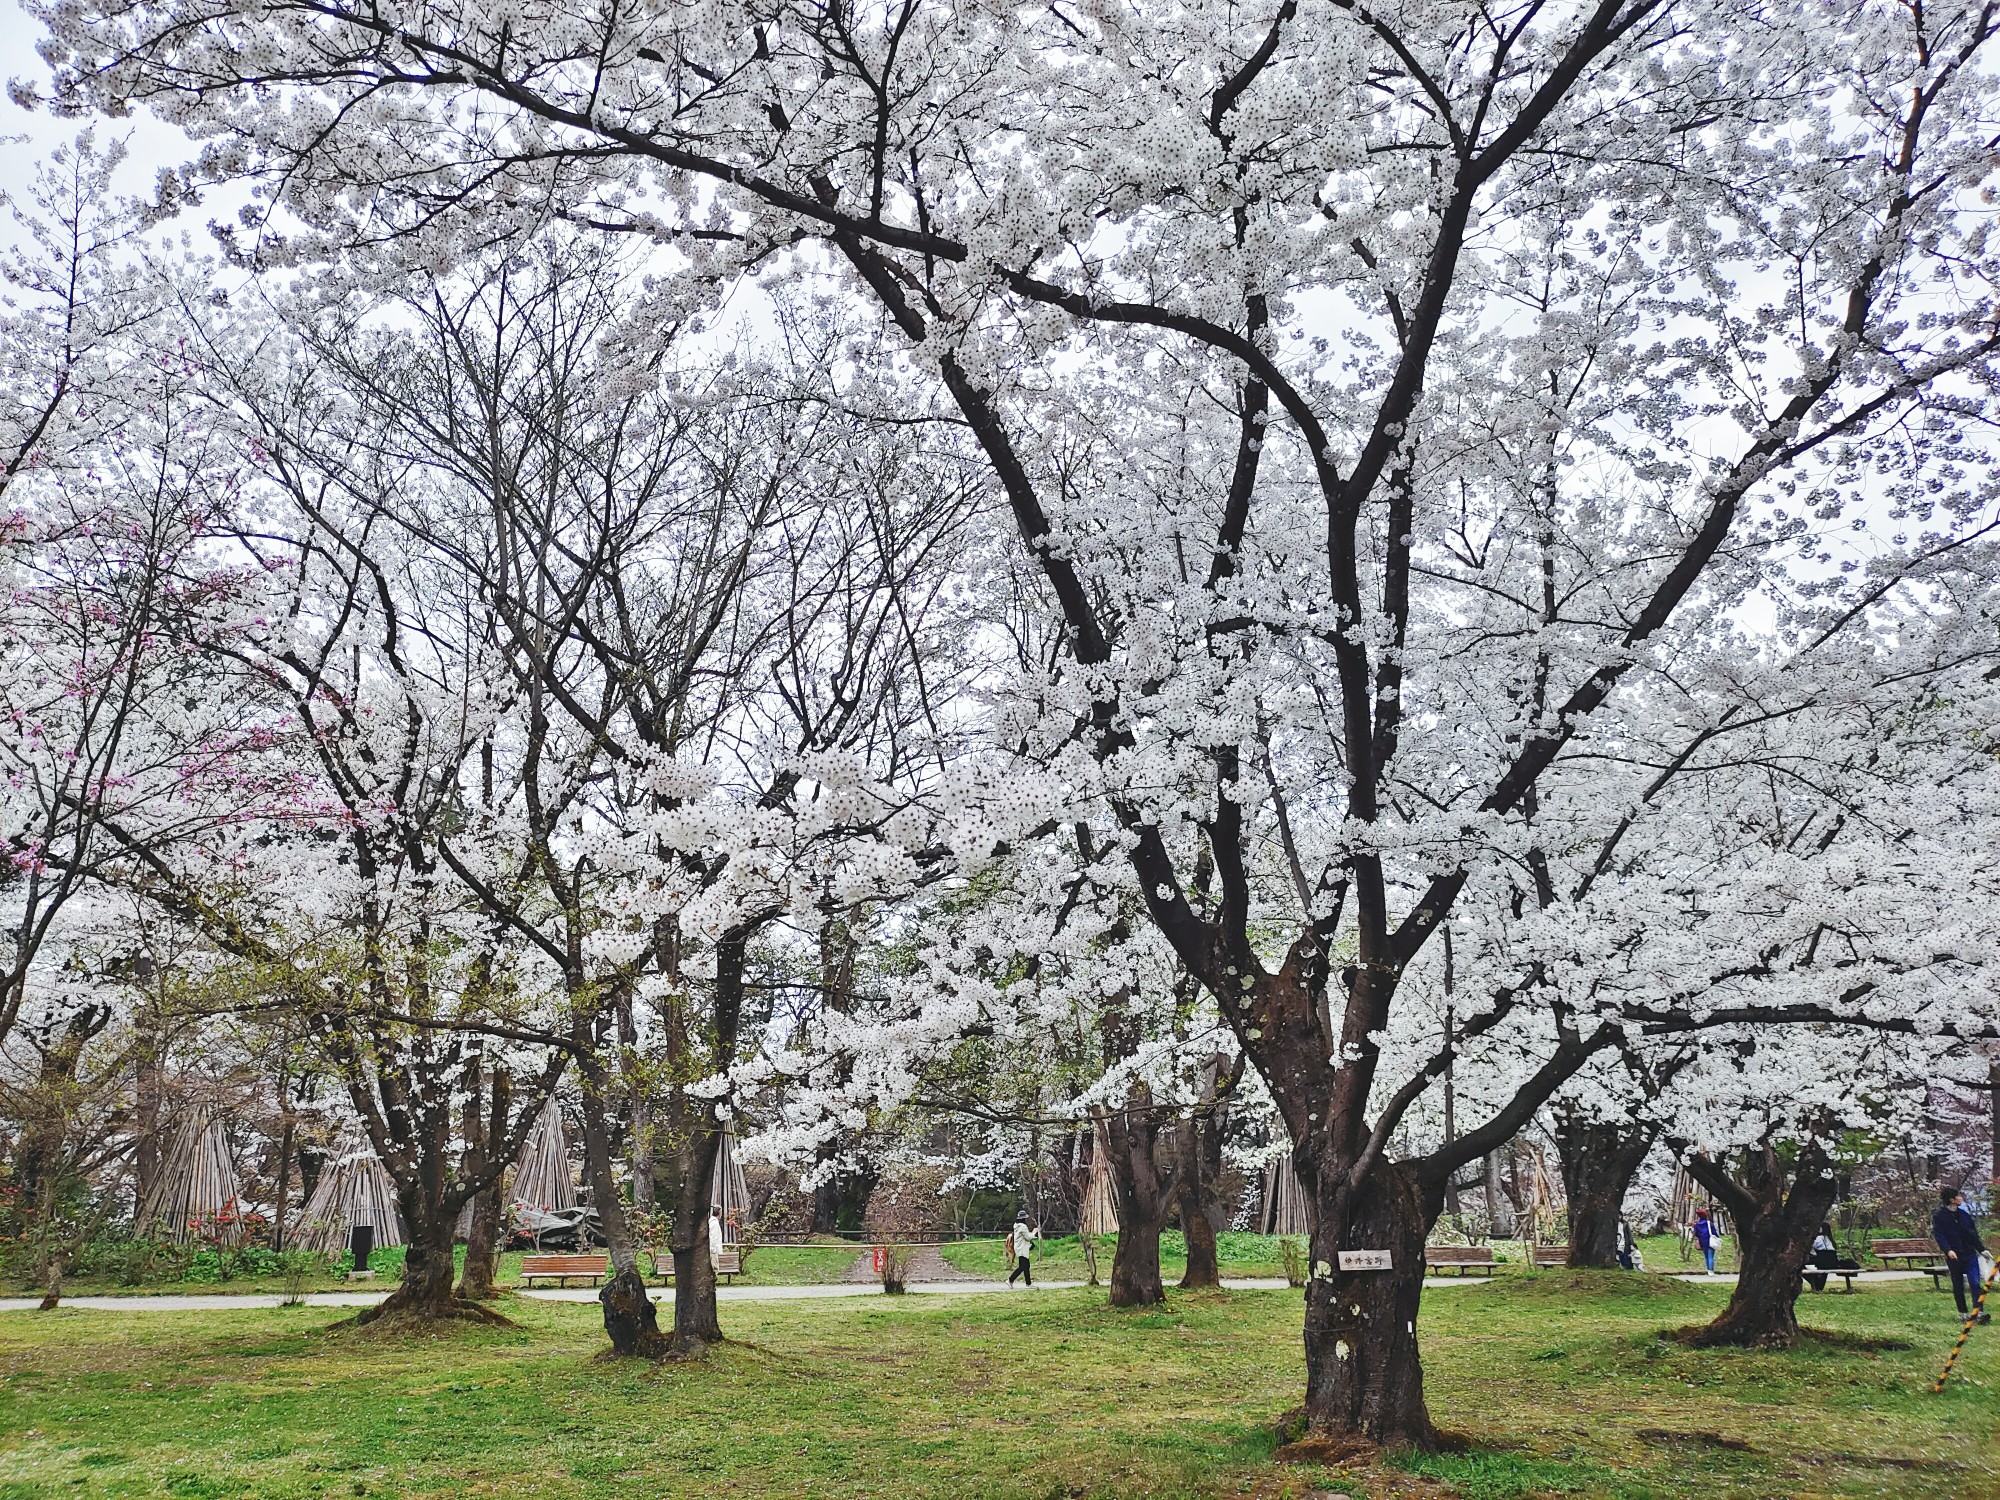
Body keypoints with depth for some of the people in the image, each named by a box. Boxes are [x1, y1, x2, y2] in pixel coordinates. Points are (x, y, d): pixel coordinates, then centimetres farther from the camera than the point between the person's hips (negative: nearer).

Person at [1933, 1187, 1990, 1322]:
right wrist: (1948, 1250, -27)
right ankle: (1963, 1313, 13)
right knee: (1958, 1286, 5)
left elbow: (1973, 1233, 19)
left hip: (1970, 1254, 4)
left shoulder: (1964, 1213, 12)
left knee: (1975, 1283, -8)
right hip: (1954, 1256, -4)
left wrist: (1982, 1249, 15)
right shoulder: (1939, 1217, -5)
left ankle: (1979, 1312, -13)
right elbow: (1939, 1236, -13)